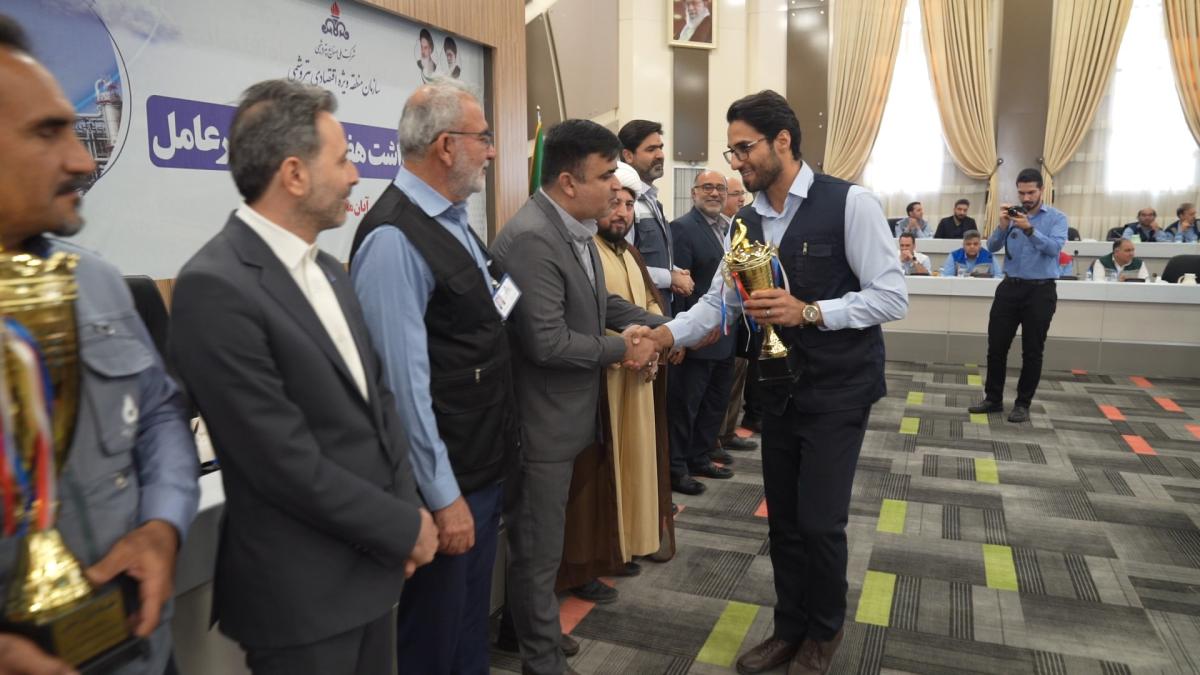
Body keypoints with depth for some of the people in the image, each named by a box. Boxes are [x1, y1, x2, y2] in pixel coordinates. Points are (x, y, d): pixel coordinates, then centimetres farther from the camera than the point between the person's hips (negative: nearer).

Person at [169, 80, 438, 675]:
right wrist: (405, 527, -12)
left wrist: (405, 508, -1)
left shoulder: (327, 270, 7)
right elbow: (286, 463, -22)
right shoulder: (215, 288, -20)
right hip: (301, 591, -7)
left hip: (370, 564, 8)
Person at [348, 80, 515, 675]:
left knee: (473, 614, 25)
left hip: (485, 462, 9)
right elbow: (402, 381, -24)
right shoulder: (393, 239, -22)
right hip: (447, 480, -9)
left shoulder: (453, 220, 7)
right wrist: (443, 496, -20)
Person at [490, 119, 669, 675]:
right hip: (539, 422, -10)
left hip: (564, 413, 10)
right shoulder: (531, 238, -26)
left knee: (540, 542, 25)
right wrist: (623, 348, -15)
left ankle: (533, 628, 44)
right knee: (537, 549, 8)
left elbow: (599, 300, 16)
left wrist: (658, 326, 2)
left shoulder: (576, 227, 5)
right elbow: (547, 342, -29)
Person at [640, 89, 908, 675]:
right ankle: (790, 627, 36)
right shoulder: (746, 221, 4)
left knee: (819, 521, 0)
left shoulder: (849, 204, -15)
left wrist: (809, 311, -26)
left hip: (838, 391, -5)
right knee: (783, 518, 14)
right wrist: (665, 335, -11)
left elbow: (892, 296, -16)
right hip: (779, 389, 6)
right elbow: (720, 299, 4)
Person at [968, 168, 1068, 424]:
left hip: (1040, 291, -2)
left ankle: (1023, 403, 16)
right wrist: (1003, 226, -20)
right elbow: (992, 246, -3)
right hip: (1010, 287, 3)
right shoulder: (1012, 215, 6)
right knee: (996, 346, 4)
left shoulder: (1057, 217, -2)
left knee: (1032, 351, 5)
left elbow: (1055, 248, -18)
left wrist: (1029, 229, -30)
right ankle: (993, 398, 17)